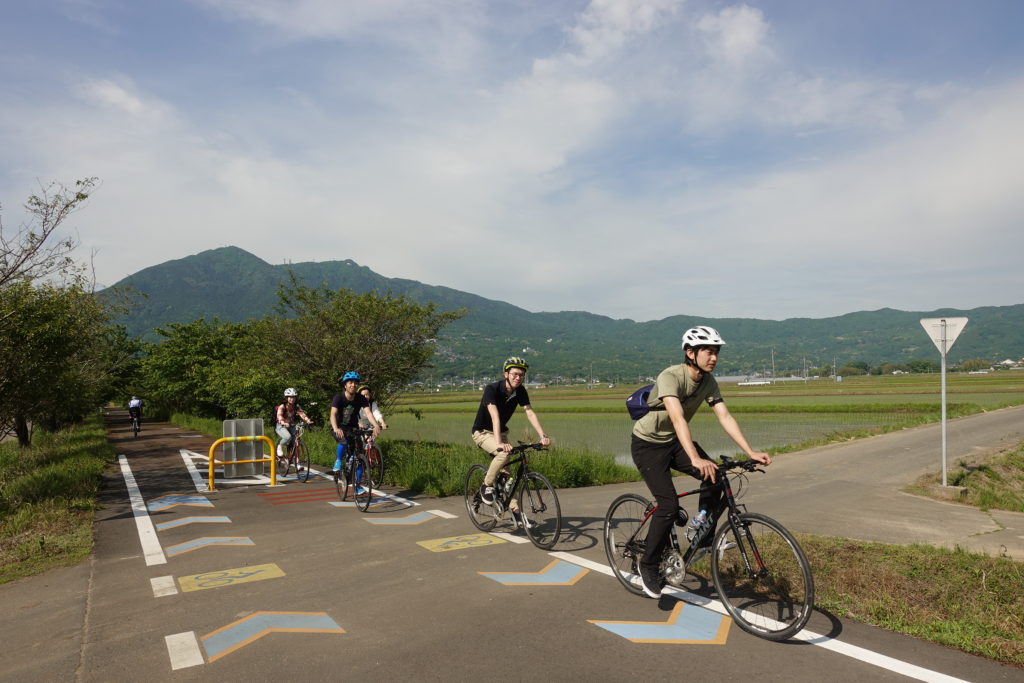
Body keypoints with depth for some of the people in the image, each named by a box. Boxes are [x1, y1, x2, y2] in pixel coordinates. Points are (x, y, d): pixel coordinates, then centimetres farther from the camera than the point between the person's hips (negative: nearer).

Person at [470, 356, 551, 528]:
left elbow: (530, 413, -16)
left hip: (501, 432, 6)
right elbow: (495, 416, -38)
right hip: (482, 432, -6)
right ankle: (486, 486, -13)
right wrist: (499, 443, -49)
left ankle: (514, 509, 7)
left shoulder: (520, 391, -9)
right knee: (504, 453, -31)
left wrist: (543, 435, -29)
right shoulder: (492, 389, -27)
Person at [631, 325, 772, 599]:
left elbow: (725, 417, -11)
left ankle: (704, 539, 5)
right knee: (669, 506, -16)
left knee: (714, 477, -15)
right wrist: (696, 459, -52)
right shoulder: (671, 377, -29)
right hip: (648, 443, -7)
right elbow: (678, 419, -41)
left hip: (674, 441, 7)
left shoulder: (709, 382, -7)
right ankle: (648, 566, 4)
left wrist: (751, 452, -22)